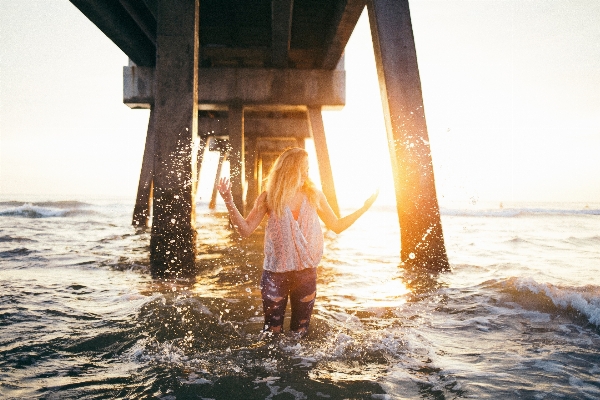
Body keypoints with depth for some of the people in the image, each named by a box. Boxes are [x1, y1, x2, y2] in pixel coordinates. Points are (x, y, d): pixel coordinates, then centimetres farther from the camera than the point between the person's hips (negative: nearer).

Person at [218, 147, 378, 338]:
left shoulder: (313, 195, 0)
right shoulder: (269, 197, -5)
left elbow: (336, 226, 8)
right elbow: (245, 230, -7)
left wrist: (365, 207, 3)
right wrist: (228, 201, -18)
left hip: (306, 272, 2)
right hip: (275, 272, -1)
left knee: (300, 331, 13)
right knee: (272, 329, 6)